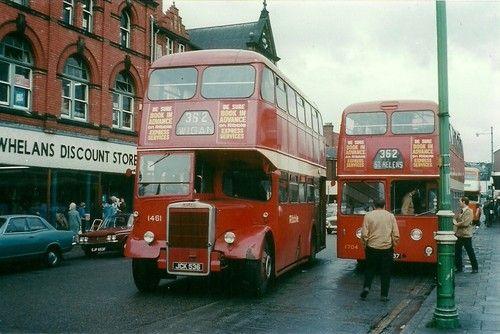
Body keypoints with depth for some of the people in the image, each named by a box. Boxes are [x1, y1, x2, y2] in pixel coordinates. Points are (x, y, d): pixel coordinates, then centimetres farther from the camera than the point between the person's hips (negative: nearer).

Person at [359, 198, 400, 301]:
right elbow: (396, 235, 0)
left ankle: (366, 287, -1)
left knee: (370, 269, 17)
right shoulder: (391, 216, 0)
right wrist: (393, 245, 14)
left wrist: (365, 245, 7)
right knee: (386, 272, 9)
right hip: (387, 248, 0)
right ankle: (384, 295, 10)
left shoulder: (368, 216, -4)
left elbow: (364, 234, -7)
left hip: (372, 247, 0)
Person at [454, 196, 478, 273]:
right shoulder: (460, 211, 11)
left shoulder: (469, 211, -13)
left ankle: (475, 268, 13)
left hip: (466, 235, -8)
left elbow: (465, 223, -21)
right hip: (458, 234, 8)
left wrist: (457, 224, -10)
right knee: (457, 251, 11)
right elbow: (455, 219, 16)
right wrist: (454, 221, -4)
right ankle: (459, 267, 21)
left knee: (470, 252, 2)